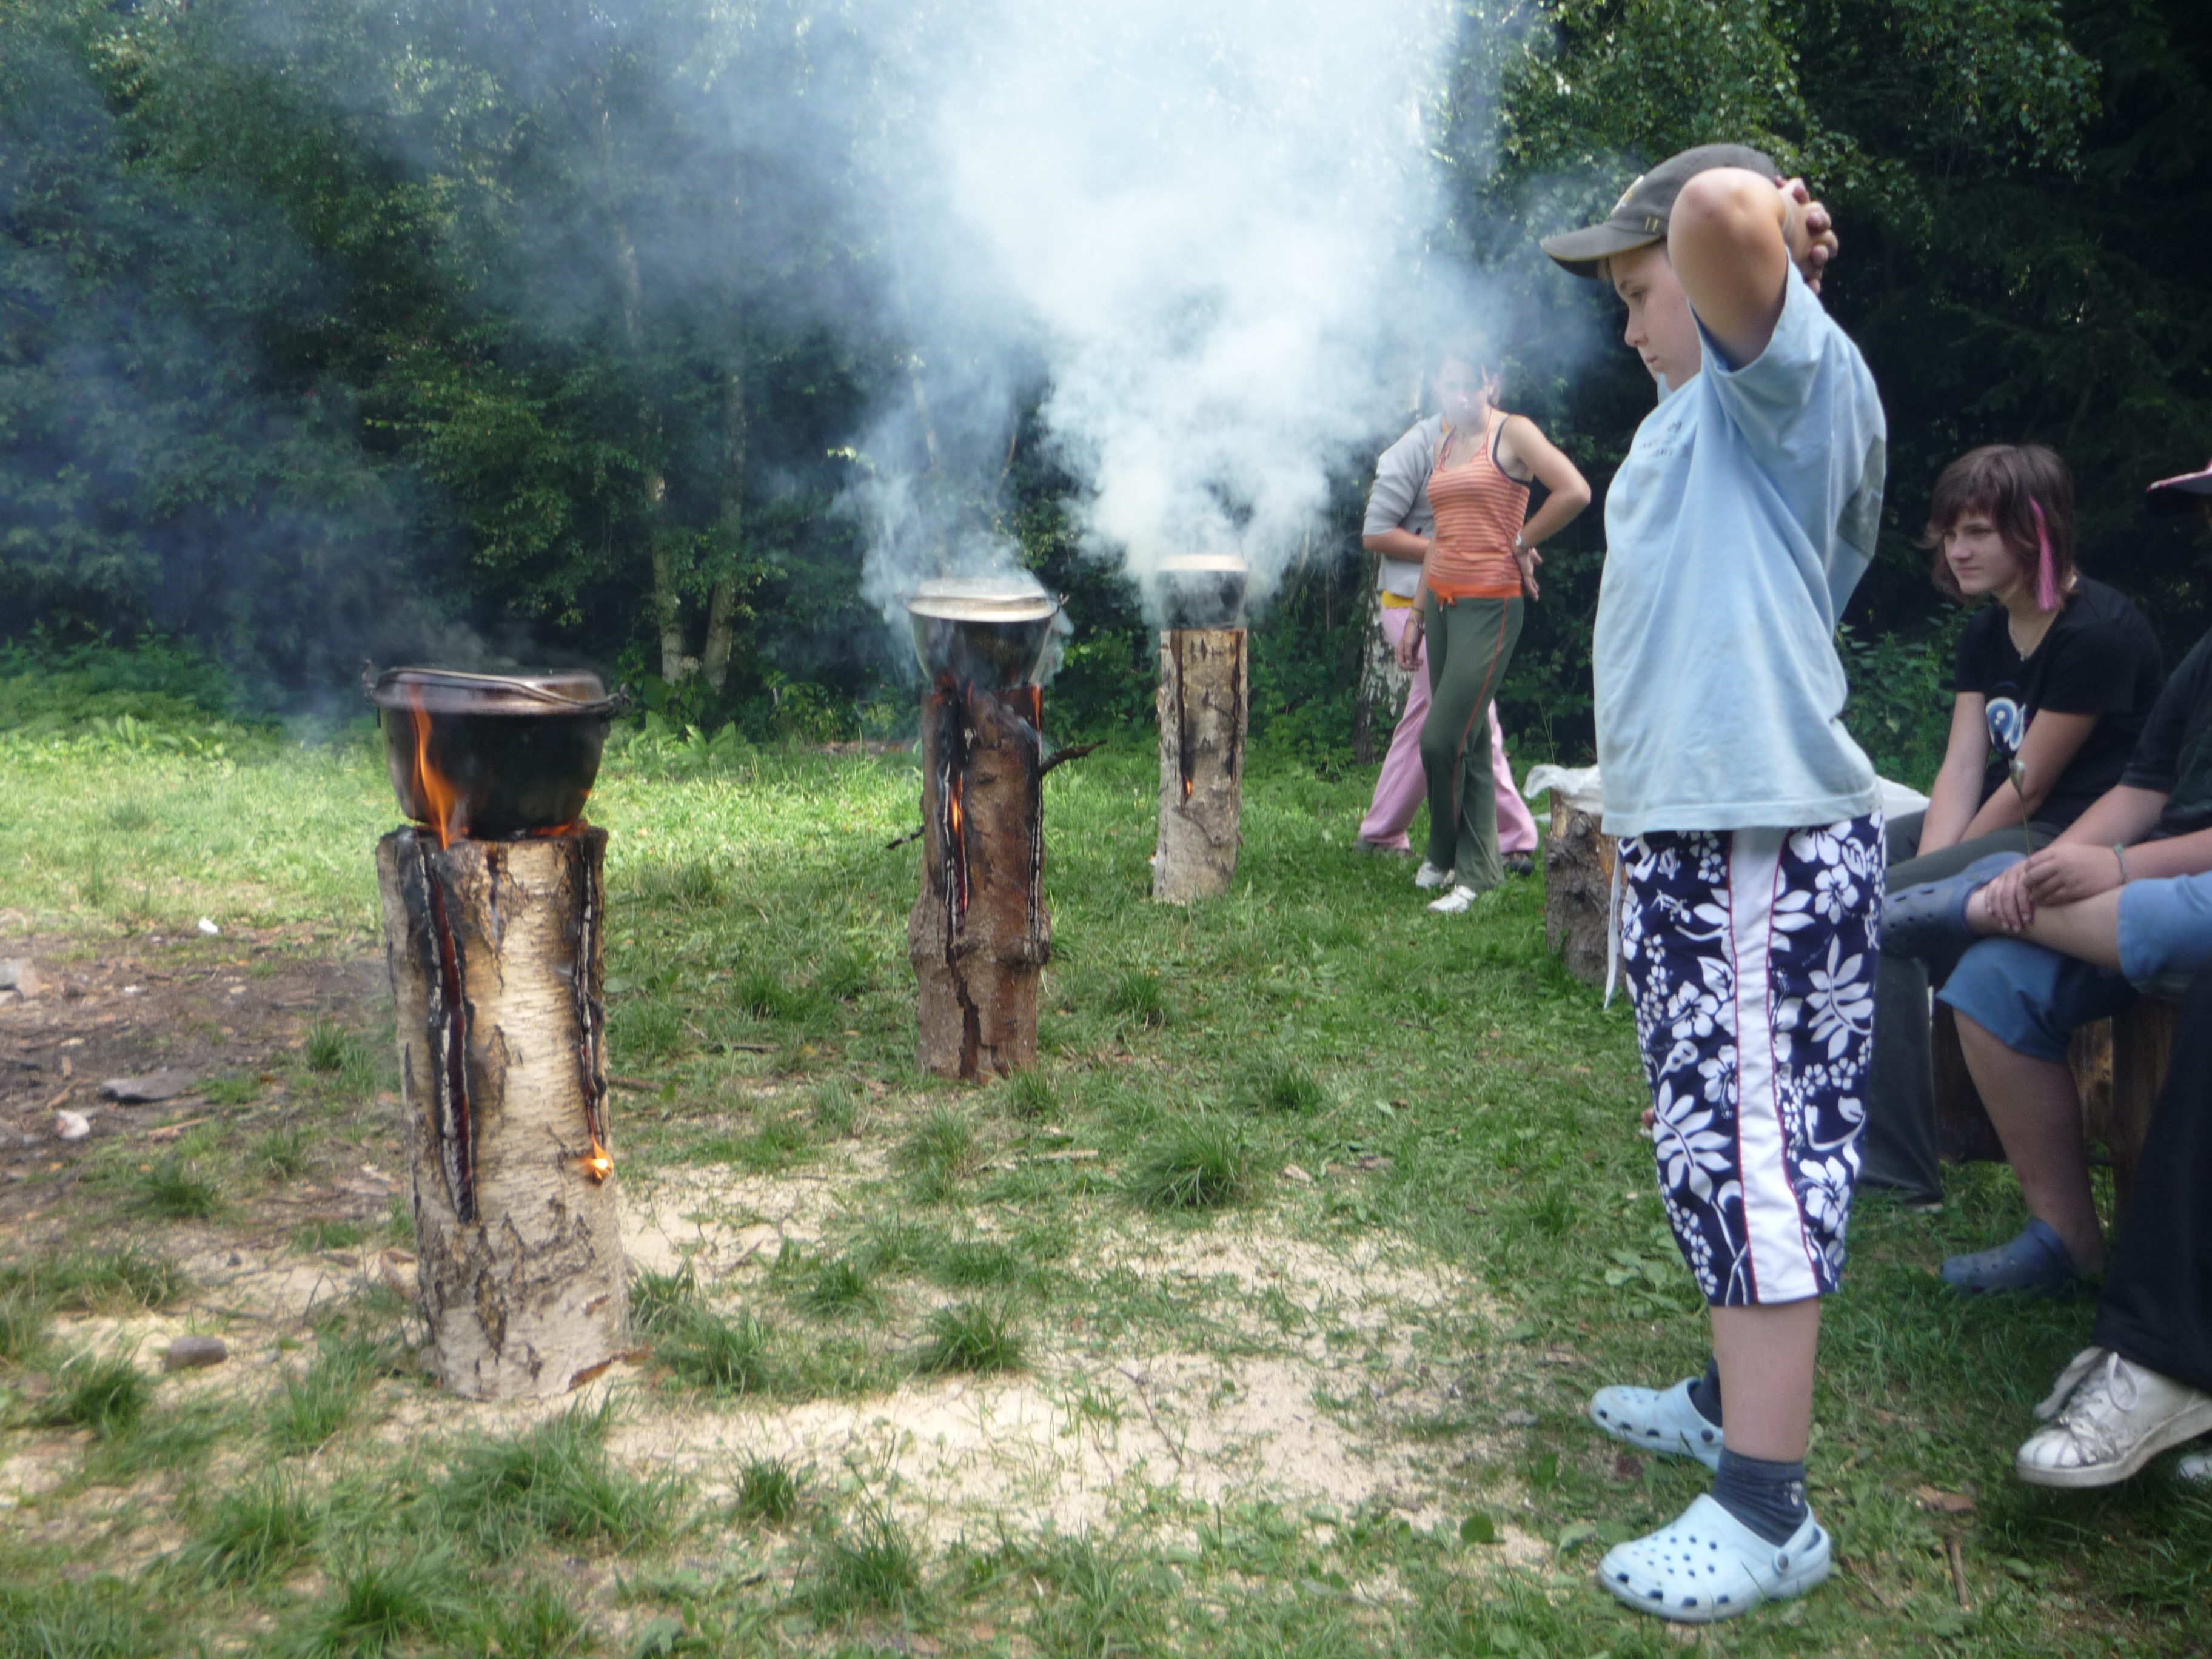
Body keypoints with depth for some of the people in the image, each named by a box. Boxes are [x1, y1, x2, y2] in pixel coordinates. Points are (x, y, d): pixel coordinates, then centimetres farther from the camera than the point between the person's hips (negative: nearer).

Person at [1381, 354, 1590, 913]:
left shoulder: (1512, 432, -5)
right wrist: (1416, 615, 15)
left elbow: (1576, 492, -18)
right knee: (1467, 742, 9)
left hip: (1489, 605, -7)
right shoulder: (1445, 440, 16)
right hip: (1442, 603, 7)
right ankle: (1476, 869, 17)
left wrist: (1521, 543, -8)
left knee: (1441, 740, -10)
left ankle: (1444, 856, 10)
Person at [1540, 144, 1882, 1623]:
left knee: (1758, 1154, -8)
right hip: (1688, 834, 10)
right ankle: (1737, 1402, 33)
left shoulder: (1799, 372, -8)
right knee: (1722, 1144, 18)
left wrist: (1766, 220, -6)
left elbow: (1721, 211, -28)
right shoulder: (1709, 411, 21)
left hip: (1764, 842, -10)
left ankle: (1767, 1512, -1)